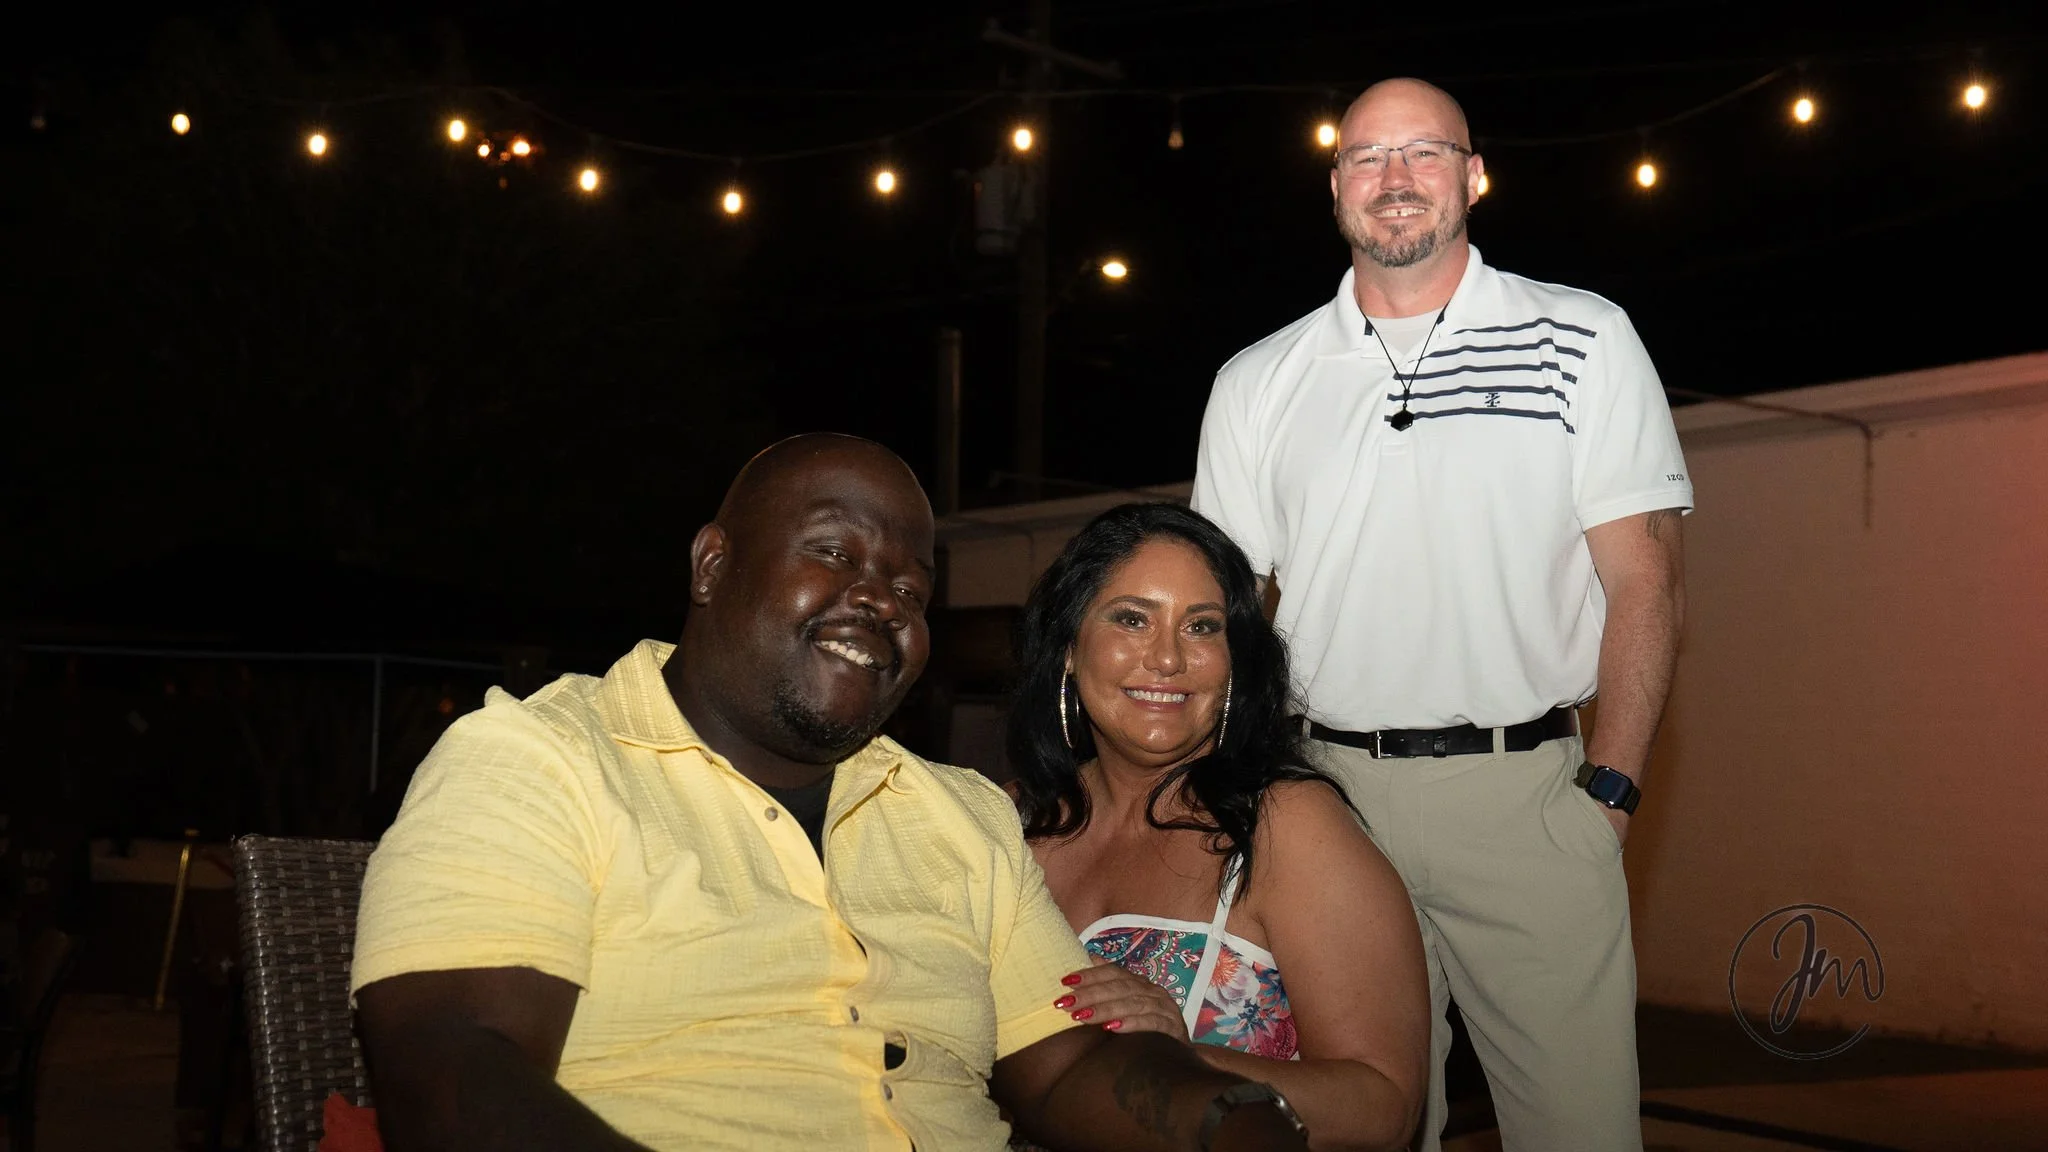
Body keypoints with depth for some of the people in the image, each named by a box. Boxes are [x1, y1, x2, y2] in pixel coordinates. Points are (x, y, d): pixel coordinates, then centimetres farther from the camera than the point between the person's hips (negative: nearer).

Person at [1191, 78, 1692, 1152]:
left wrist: (1607, 789, -9)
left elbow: (1643, 580, 0)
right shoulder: (1256, 385, 10)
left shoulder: (1585, 342, 5)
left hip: (1526, 792, -2)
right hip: (1326, 793, 2)